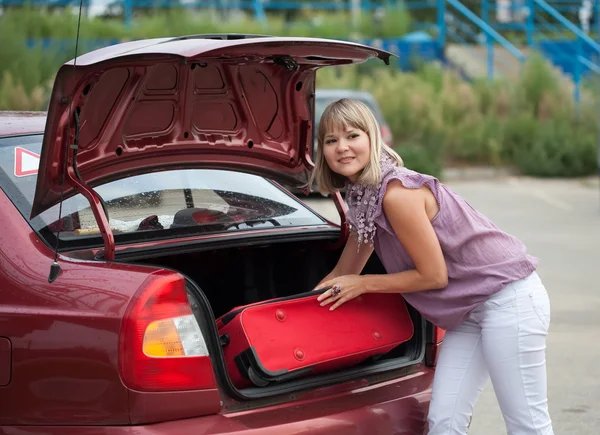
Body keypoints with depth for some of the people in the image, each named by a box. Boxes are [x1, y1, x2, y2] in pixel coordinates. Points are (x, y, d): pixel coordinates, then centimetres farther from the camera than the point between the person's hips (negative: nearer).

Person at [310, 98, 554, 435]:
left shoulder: (396, 194, -21)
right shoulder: (362, 198, 8)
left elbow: (434, 275, -17)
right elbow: (342, 275, 19)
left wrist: (365, 284, -8)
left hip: (508, 297, -10)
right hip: (469, 311, 10)